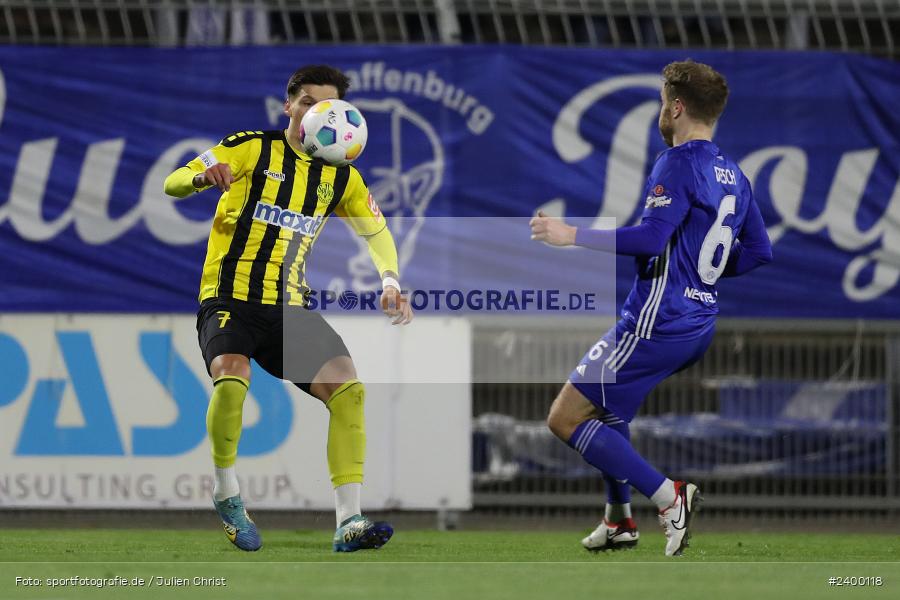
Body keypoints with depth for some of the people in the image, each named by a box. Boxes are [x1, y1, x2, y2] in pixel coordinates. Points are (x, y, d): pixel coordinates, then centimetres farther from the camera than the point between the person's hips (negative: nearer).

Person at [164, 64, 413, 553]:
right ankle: (226, 492, -9)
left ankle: (347, 522, -17)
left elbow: (377, 232, 21)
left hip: (290, 309, 4)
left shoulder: (340, 177, 10)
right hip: (230, 300, -4)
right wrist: (203, 177, -30)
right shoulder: (251, 148, -2)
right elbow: (172, 184, -7)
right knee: (232, 378, -33)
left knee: (349, 389, -16)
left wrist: (390, 282, 2)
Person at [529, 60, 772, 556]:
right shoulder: (732, 175, 13)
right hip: (699, 324, 10)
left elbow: (650, 238, -25)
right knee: (605, 409, 30)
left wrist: (571, 235, -20)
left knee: (565, 418, -5)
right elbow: (758, 255, 16)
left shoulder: (679, 164, -14)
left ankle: (669, 497, -12)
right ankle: (619, 519, 31)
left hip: (657, 324, -10)